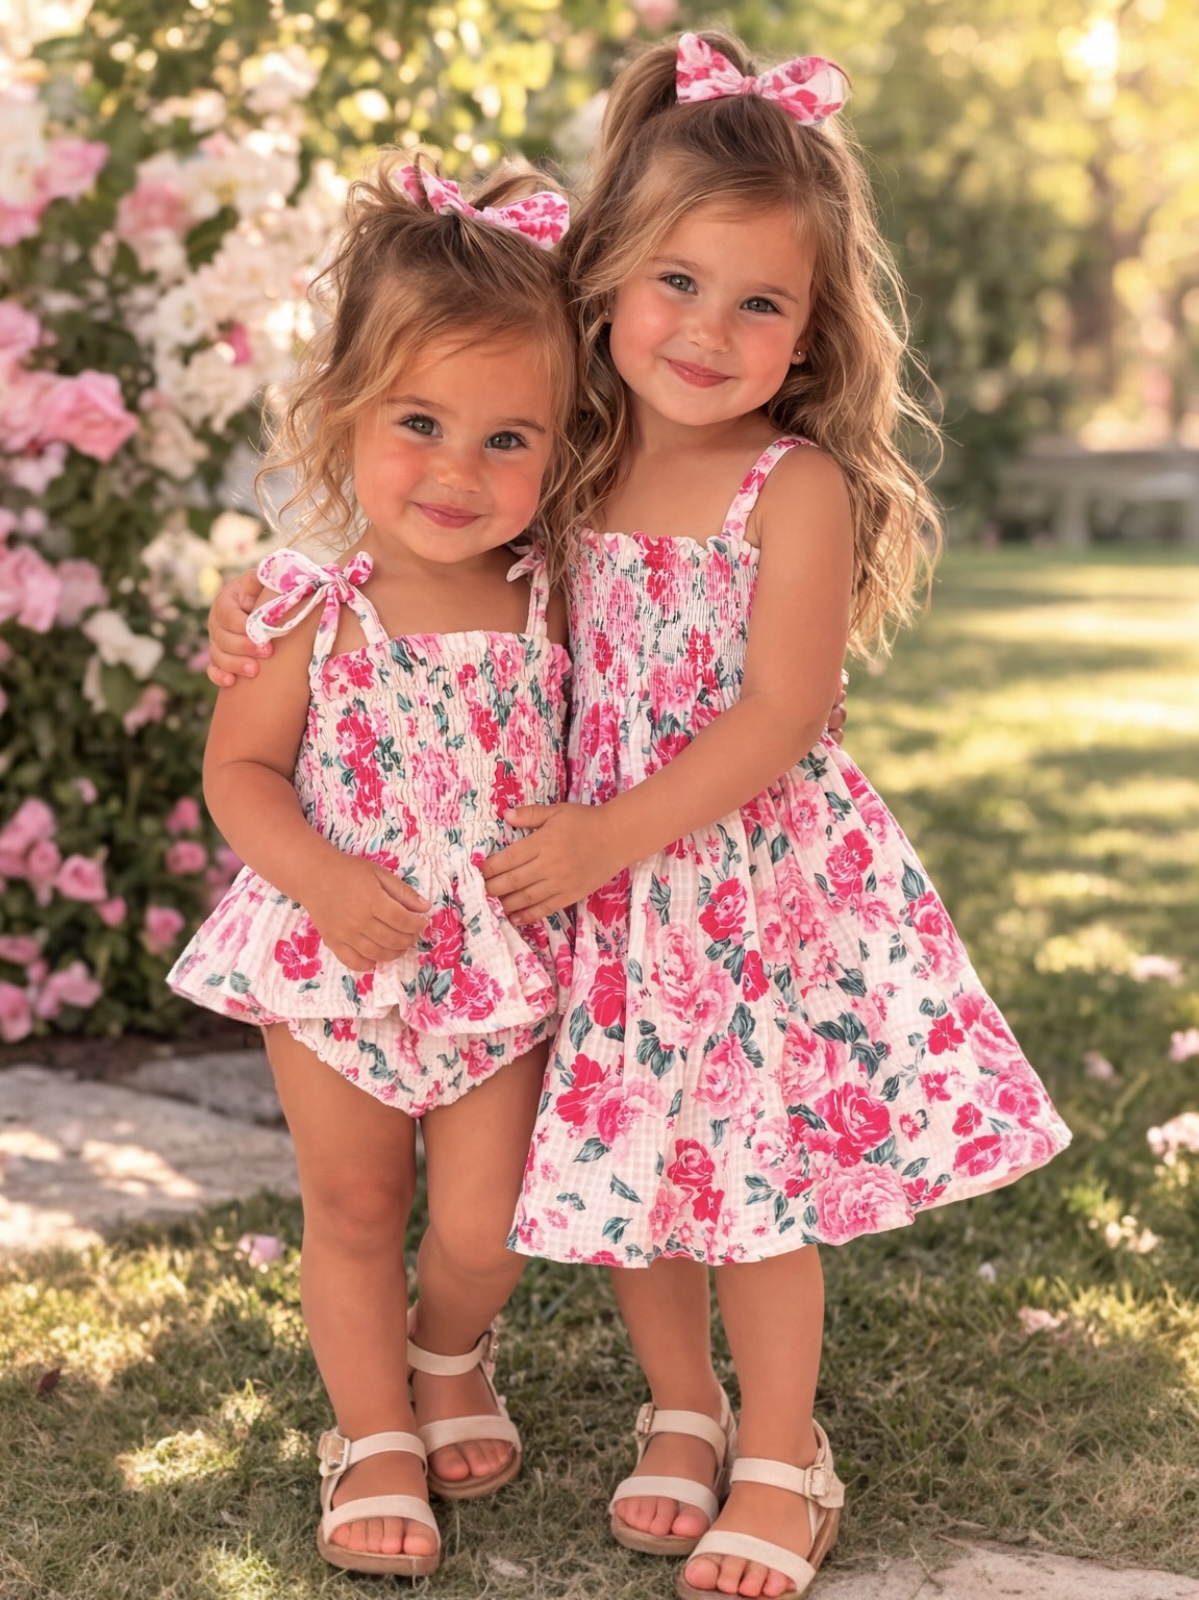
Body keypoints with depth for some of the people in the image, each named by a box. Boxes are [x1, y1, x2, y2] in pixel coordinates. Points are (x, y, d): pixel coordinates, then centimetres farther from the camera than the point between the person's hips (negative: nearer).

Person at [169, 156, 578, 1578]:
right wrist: (325, 881, -20)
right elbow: (240, 769, -7)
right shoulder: (321, 618, -14)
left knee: (480, 1230, 4)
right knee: (351, 1209, 13)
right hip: (335, 965, 0)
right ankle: (375, 1432, 34)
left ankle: (450, 1356, 38)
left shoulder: (557, 605, -10)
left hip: (502, 967, 1)